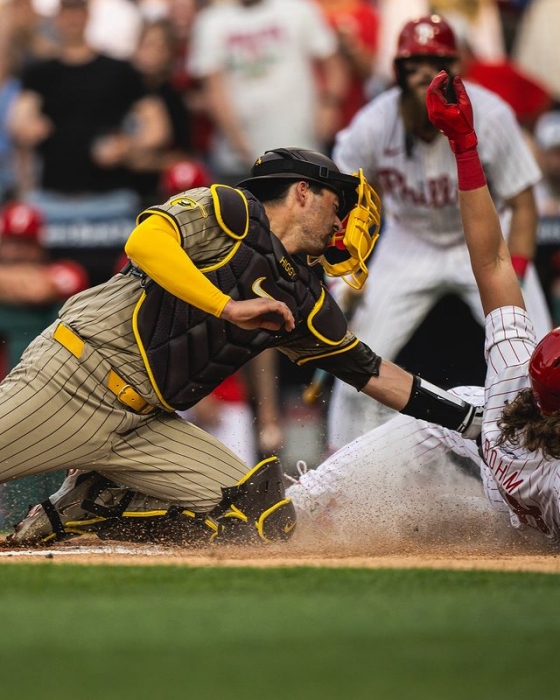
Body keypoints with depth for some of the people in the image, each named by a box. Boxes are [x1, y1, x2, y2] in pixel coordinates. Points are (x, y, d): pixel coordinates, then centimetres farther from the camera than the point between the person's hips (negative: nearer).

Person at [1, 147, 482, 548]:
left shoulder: (303, 302, 18)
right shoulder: (229, 210, -3)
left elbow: (371, 372, 24)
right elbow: (145, 241, -20)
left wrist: (474, 420, 23)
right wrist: (229, 308, -21)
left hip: (144, 426, 7)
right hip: (75, 374, -7)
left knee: (264, 517, -7)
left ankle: (69, 516, -3)